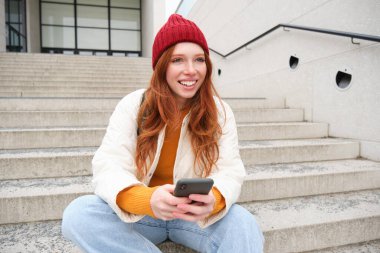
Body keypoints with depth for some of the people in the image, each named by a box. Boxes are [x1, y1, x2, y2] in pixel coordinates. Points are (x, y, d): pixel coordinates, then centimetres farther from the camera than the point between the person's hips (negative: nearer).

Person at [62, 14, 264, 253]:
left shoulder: (220, 111, -7)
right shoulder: (133, 106, -9)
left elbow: (229, 171, -13)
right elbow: (109, 167, -18)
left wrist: (214, 199, -39)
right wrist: (147, 199, -40)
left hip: (196, 215, -1)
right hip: (139, 213, 3)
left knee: (244, 226, -32)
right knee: (77, 215, -26)